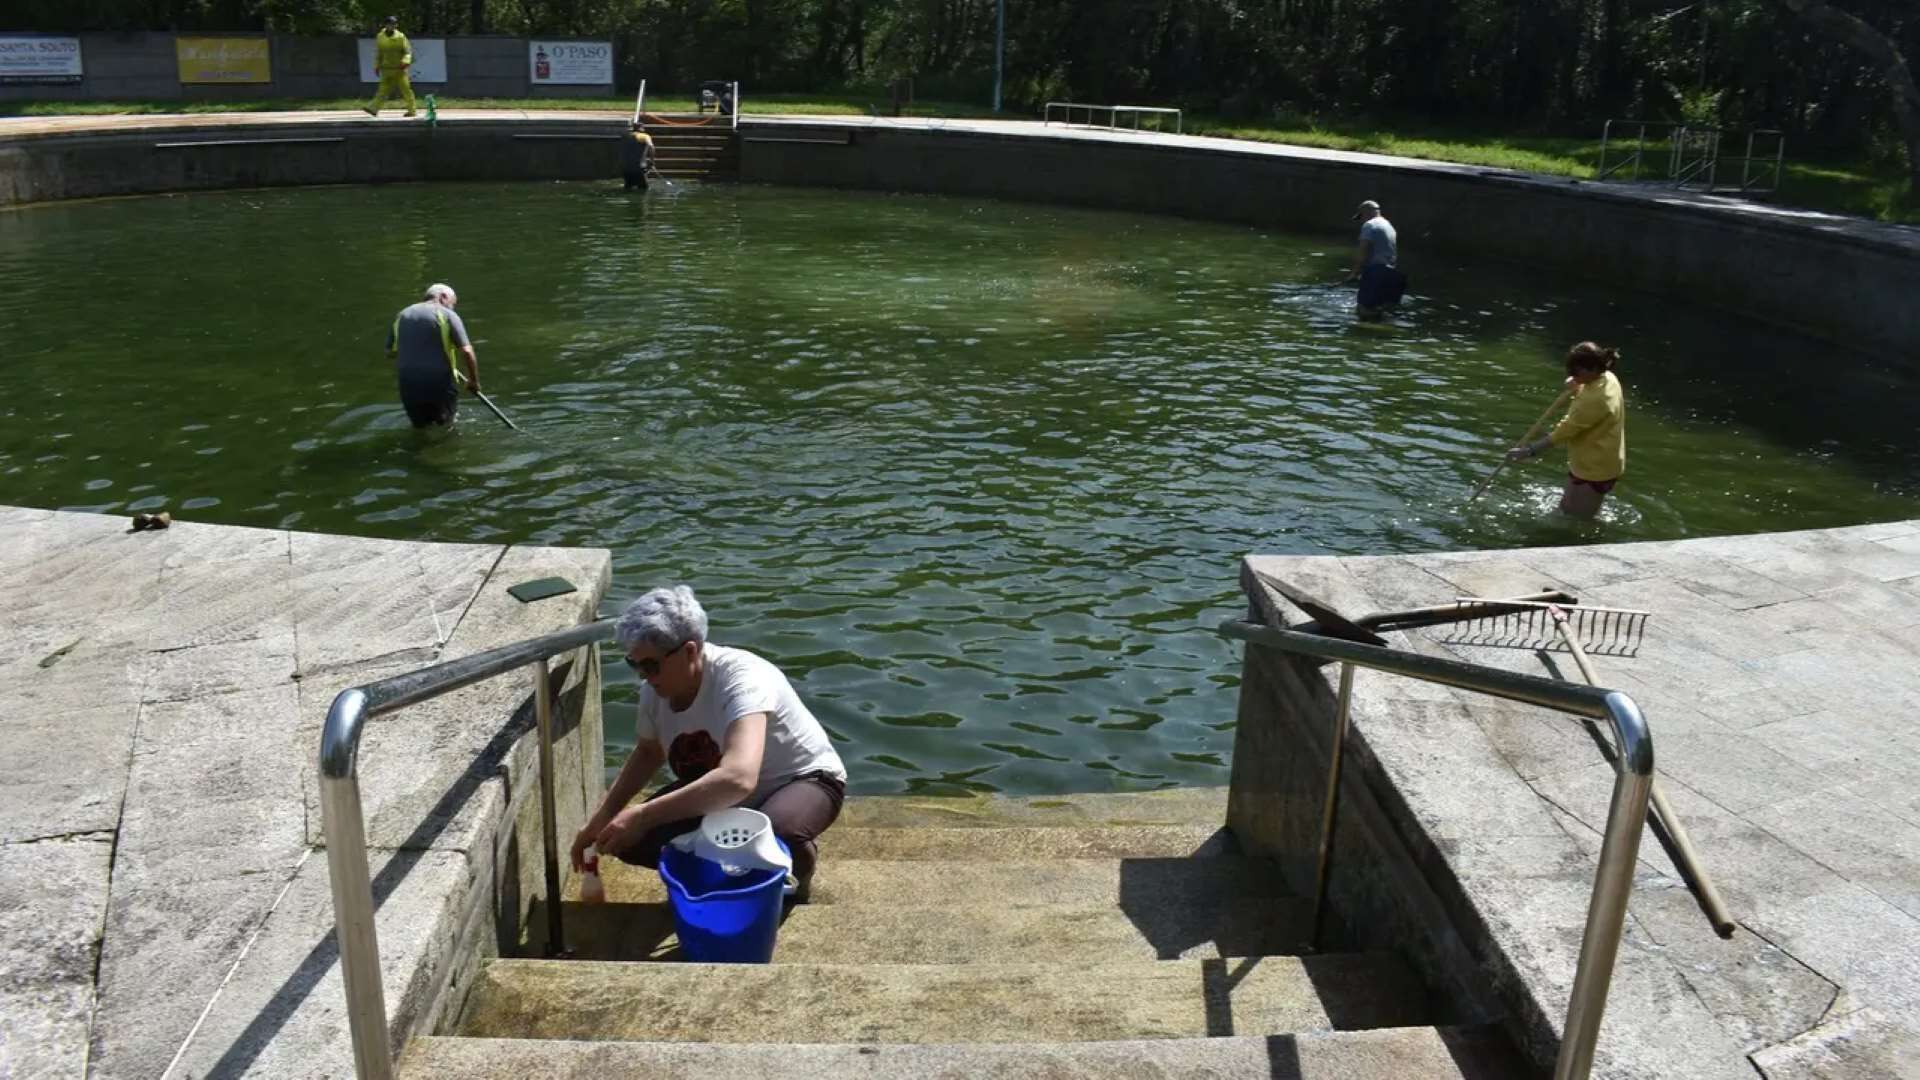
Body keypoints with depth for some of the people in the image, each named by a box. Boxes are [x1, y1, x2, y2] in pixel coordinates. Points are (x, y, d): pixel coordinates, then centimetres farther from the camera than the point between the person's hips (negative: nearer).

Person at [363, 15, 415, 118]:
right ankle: (374, 109, -5)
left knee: (405, 89, -1)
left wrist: (406, 61, -23)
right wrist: (376, 67, 13)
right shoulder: (380, 37, 7)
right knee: (383, 90, 0)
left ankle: (411, 110, 7)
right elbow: (378, 54, 14)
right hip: (386, 69, 3)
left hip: (399, 69, -3)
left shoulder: (400, 37, -3)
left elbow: (408, 51, -5)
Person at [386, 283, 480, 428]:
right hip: (439, 383, -4)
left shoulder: (401, 315, 11)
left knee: (420, 426, 21)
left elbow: (390, 353, 14)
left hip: (408, 385, 4)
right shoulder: (447, 315, -4)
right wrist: (474, 380, 1)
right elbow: (466, 352, -11)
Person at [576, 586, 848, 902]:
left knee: (774, 838, -40)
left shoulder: (741, 678, -34)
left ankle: (799, 863, -2)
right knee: (631, 839, -13)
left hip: (802, 781, -6)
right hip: (720, 792, 7)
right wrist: (602, 816, -4)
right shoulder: (655, 689, -12)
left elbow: (739, 778, -49)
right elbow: (648, 753, 9)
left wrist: (644, 816, -48)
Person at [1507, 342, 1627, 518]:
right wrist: (1577, 388, -2)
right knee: (1566, 511, 22)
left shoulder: (1595, 399, -31)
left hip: (1593, 470, -10)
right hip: (1600, 463, 10)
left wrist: (1529, 450, -25)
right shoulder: (1608, 378, 0)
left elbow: (1566, 431, -28)